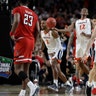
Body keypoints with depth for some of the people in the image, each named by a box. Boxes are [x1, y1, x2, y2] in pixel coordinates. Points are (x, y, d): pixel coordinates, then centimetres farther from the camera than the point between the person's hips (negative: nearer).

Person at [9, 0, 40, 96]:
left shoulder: (17, 10, 2)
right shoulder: (34, 14, 18)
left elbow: (16, 21, -19)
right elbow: (37, 30, 10)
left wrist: (12, 33, -9)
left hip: (21, 40, -6)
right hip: (31, 41, 6)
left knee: (17, 68, -9)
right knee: (25, 68, 13)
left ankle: (32, 86, -29)